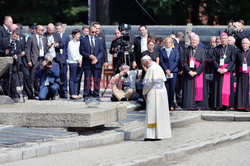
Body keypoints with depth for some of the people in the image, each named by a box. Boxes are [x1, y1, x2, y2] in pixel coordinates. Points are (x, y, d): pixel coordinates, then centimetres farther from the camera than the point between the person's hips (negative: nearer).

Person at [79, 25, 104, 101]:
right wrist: (89, 56, -13)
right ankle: (87, 95, 2)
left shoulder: (98, 40, 13)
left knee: (97, 80, 1)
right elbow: (81, 51, 0)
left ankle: (96, 95, 8)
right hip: (87, 63, -2)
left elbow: (101, 51, 9)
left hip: (97, 63, 2)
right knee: (87, 79, -3)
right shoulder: (83, 40, 5)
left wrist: (97, 59, -7)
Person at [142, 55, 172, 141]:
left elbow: (147, 83, -15)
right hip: (162, 92, 9)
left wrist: (144, 93, 1)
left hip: (153, 93, -9)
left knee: (152, 113, -6)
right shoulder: (159, 67, 13)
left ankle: (153, 135, -8)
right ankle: (160, 133, 13)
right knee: (161, 113, 11)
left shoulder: (151, 69, -13)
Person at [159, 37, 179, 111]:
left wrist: (170, 70, -9)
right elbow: (161, 61, 5)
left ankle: (171, 105, 5)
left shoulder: (175, 51, 8)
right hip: (165, 72, 0)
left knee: (172, 88, -2)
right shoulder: (162, 51, 10)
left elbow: (176, 61, 1)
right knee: (166, 88, -4)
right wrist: (166, 70, -9)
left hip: (173, 71, 0)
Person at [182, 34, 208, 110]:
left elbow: (203, 63, -3)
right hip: (189, 72, 2)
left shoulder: (201, 50, 3)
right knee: (189, 88, -2)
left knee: (199, 88, -6)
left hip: (198, 72, -2)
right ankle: (190, 105, -1)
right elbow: (184, 62, 4)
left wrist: (196, 72, -13)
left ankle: (199, 105, -3)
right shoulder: (187, 50, 8)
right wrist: (189, 71, -10)